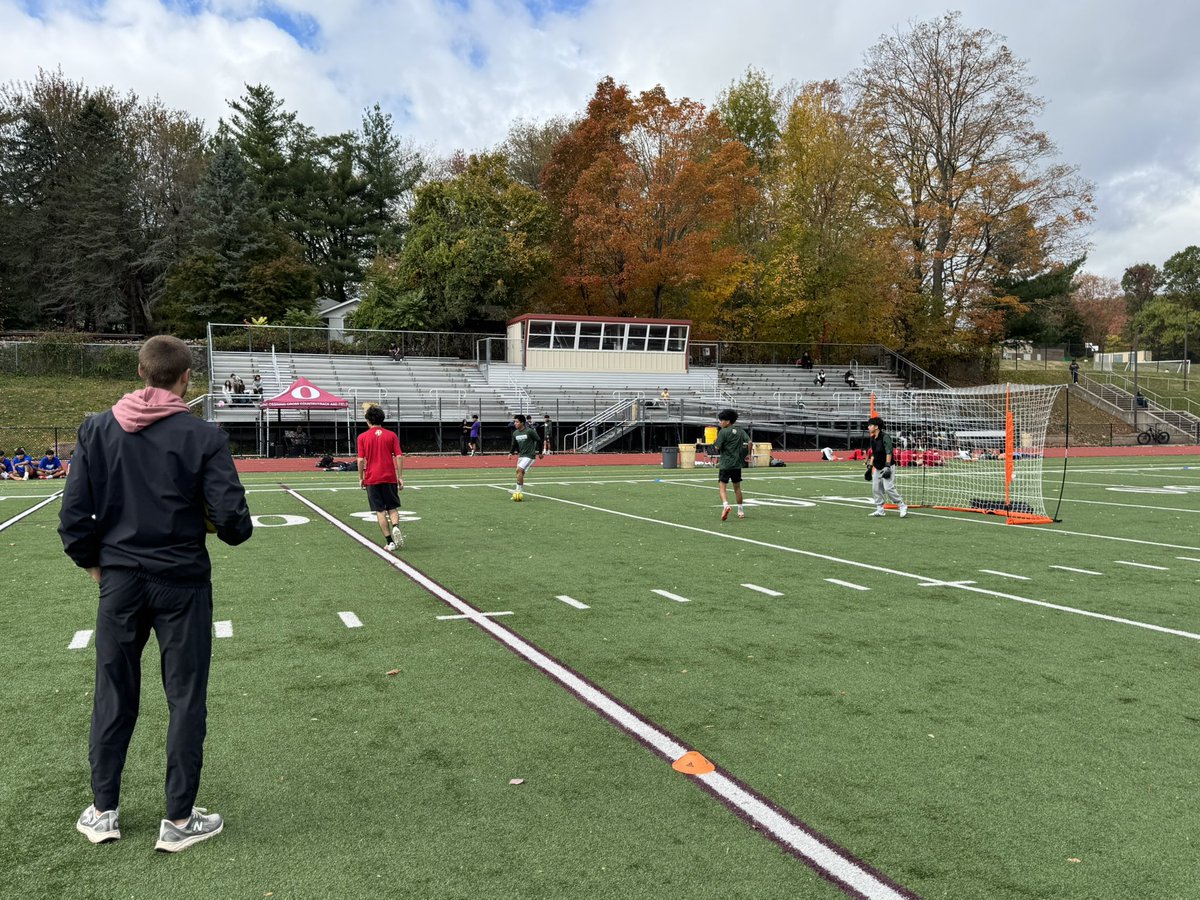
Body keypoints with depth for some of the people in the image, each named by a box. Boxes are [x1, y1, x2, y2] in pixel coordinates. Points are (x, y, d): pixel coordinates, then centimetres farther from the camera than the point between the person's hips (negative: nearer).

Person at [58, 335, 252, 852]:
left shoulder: (97, 430, -1)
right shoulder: (203, 436, -11)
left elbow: (73, 516, -2)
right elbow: (232, 519, -15)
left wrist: (93, 561, 14)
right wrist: (233, 529, 8)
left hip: (119, 581, 3)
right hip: (182, 583, -3)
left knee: (113, 697, 17)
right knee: (186, 701, 8)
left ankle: (102, 812, 28)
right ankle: (178, 821, 16)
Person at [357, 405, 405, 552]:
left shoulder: (362, 437, -1)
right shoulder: (391, 435, 2)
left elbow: (361, 460, -4)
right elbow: (399, 457, -2)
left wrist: (360, 478, 7)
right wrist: (400, 477, 3)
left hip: (372, 479, -1)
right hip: (390, 478, 1)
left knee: (380, 511, 4)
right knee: (393, 508, 11)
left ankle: (389, 542, 1)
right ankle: (395, 527, -18)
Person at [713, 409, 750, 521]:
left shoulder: (723, 432, -9)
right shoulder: (740, 431, 6)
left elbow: (717, 447, -12)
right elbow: (749, 442, -4)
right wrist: (748, 454, 7)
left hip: (725, 464, -5)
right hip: (737, 464, 5)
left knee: (722, 487, -4)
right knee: (737, 488, 16)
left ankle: (725, 505, -30)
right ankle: (741, 511, 21)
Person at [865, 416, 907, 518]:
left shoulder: (885, 437, -13)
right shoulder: (873, 439, 11)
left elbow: (888, 452, -20)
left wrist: (887, 466, -26)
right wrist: (870, 466, 16)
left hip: (886, 467, -8)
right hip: (877, 468, 8)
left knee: (889, 488, -15)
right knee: (875, 489, 5)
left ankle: (903, 507, -4)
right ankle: (879, 510, 13)